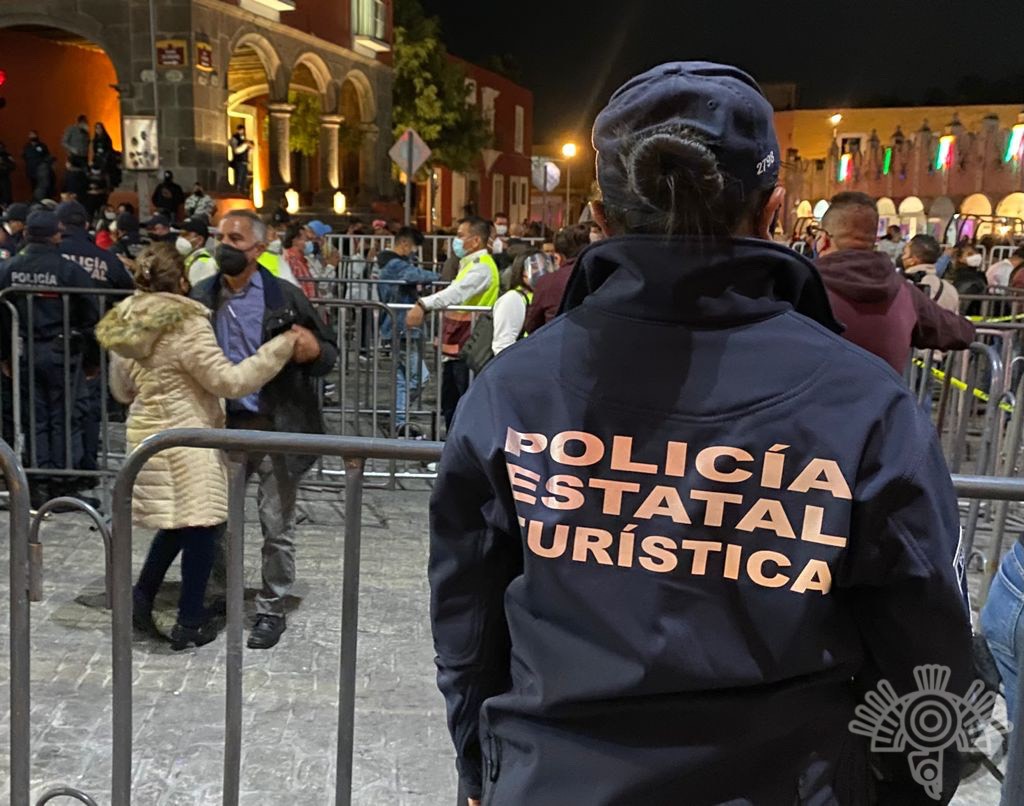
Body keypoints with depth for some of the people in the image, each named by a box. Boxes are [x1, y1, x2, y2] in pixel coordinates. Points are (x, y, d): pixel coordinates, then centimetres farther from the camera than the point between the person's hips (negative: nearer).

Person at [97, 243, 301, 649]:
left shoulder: (125, 323, 7)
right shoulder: (187, 324, -17)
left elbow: (121, 389, 16)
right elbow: (227, 380, -18)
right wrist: (281, 347, -16)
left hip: (146, 432, 8)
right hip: (187, 439, -8)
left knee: (177, 521, 22)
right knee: (200, 525, 4)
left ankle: (141, 597, 21)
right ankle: (190, 623, 12)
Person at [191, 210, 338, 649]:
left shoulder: (284, 297, -7)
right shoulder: (202, 297, 3)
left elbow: (329, 352, -3)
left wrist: (314, 350, -26)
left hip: (276, 426, -3)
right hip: (222, 425, 4)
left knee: (276, 526, 6)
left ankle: (271, 608, 23)